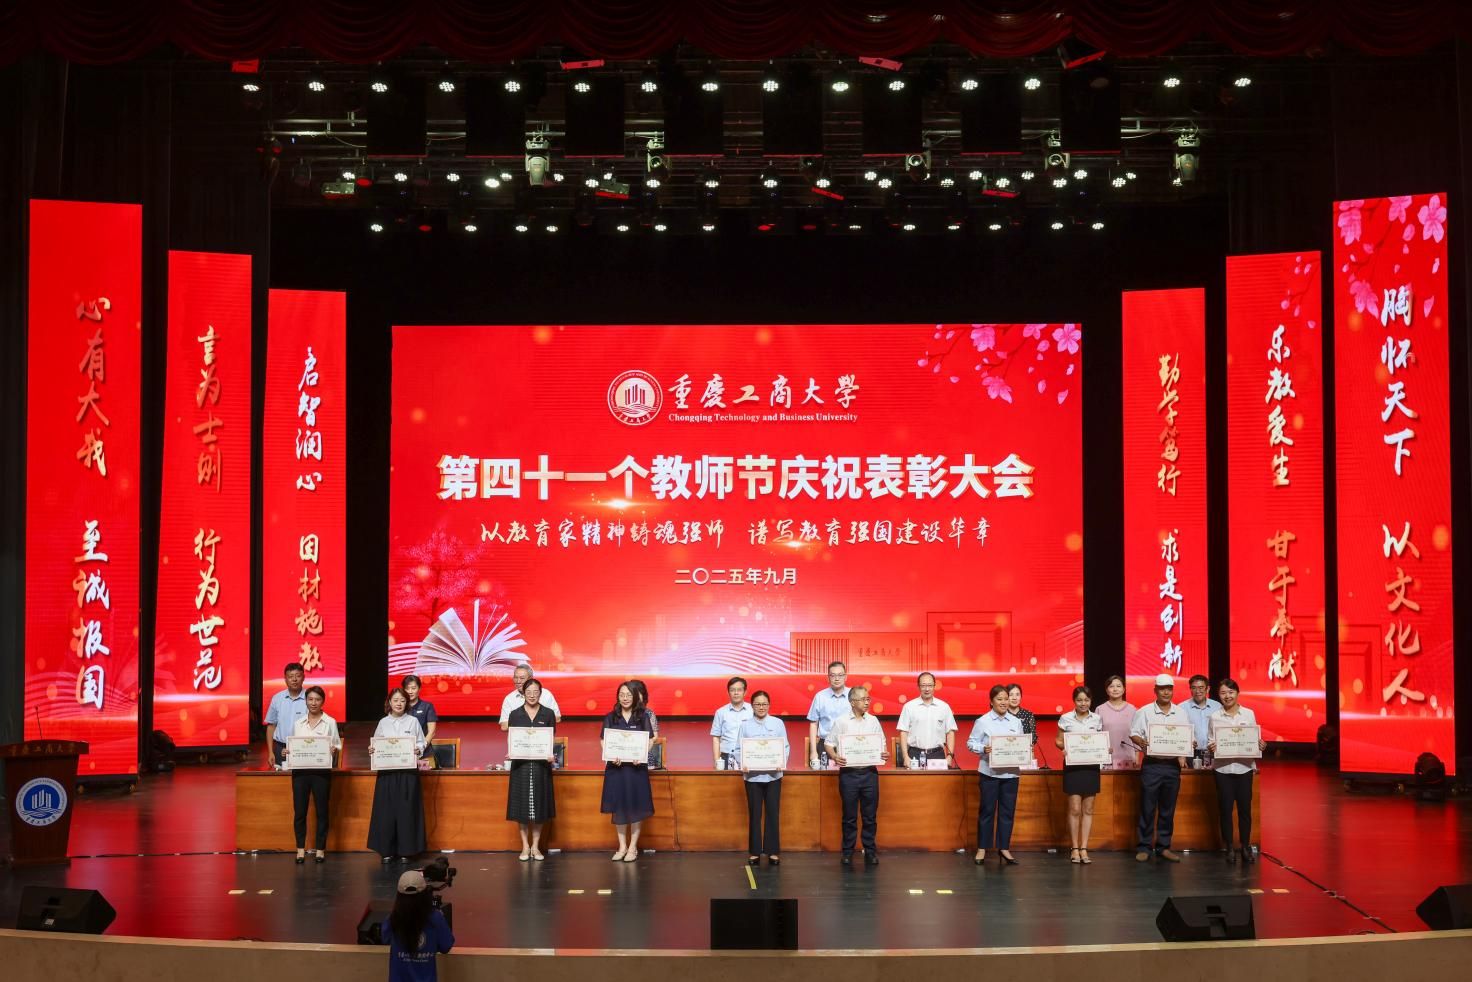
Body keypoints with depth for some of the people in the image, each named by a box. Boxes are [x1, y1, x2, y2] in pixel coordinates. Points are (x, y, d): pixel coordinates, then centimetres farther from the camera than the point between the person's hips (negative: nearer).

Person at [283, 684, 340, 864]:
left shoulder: (330, 722, 3)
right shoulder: (298, 723, 11)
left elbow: (338, 746, 3)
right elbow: (292, 745, 15)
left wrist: (334, 750, -18)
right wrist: (287, 752, -5)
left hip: (321, 770, -2)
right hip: (300, 770, 2)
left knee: (322, 811, 3)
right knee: (299, 811, 1)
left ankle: (320, 849, 12)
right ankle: (301, 849, 9)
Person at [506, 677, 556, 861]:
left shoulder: (548, 714, 4)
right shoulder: (515, 714, 4)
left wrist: (550, 756, -15)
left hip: (541, 764, 0)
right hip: (521, 764, 0)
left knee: (539, 804, 3)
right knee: (522, 804, 1)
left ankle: (535, 846, 12)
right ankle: (525, 846, 10)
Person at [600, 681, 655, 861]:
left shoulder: (643, 717, 4)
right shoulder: (610, 718, 6)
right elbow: (603, 741, 3)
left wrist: (641, 755, -15)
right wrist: (611, 756, -15)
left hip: (636, 766, -1)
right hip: (615, 766, 1)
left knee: (636, 806, 0)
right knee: (618, 806, 4)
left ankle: (633, 847, 9)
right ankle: (622, 847, 14)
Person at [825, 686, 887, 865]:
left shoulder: (873, 721, 8)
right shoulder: (841, 722, 0)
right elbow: (829, 744, 2)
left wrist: (884, 754, -8)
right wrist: (835, 757, -17)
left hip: (869, 772, 2)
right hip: (848, 772, -2)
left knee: (870, 815, 5)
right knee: (849, 816, 4)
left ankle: (870, 851, 13)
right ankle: (848, 852, 12)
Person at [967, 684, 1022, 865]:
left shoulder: (1016, 722, 10)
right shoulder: (982, 721, -2)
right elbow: (971, 743, -3)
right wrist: (984, 749, -20)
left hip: (1010, 773, 4)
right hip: (990, 772, -4)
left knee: (1007, 811, 6)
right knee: (987, 810, 2)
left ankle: (1004, 847, 16)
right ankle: (982, 848, 11)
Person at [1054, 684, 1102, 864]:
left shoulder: (1097, 719, 5)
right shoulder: (1066, 719, -1)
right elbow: (1059, 740, 4)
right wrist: (1063, 748, -16)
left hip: (1091, 766, 2)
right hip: (1072, 765, -2)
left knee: (1088, 809, 4)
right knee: (1075, 809, -4)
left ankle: (1084, 848, 9)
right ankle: (1075, 849, 6)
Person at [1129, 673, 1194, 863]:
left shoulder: (1181, 713, 10)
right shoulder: (1145, 712, 2)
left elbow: (1190, 739, 11)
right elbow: (1134, 733, -1)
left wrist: (1184, 754, -7)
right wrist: (1141, 742, -23)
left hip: (1173, 766, 3)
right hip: (1151, 765, -3)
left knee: (1168, 809, 8)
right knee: (1147, 808, -2)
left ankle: (1164, 846, 16)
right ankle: (1144, 847, 4)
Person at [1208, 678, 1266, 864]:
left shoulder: (1249, 714, 4)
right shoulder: (1215, 717, 4)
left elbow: (1257, 739, 7)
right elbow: (1211, 742, 7)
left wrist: (1261, 745, -14)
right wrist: (1210, 748, -15)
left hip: (1244, 767, 0)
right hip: (1222, 768, 0)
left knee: (1245, 808, 2)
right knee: (1225, 808, 2)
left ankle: (1246, 847, 12)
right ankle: (1229, 848, 11)